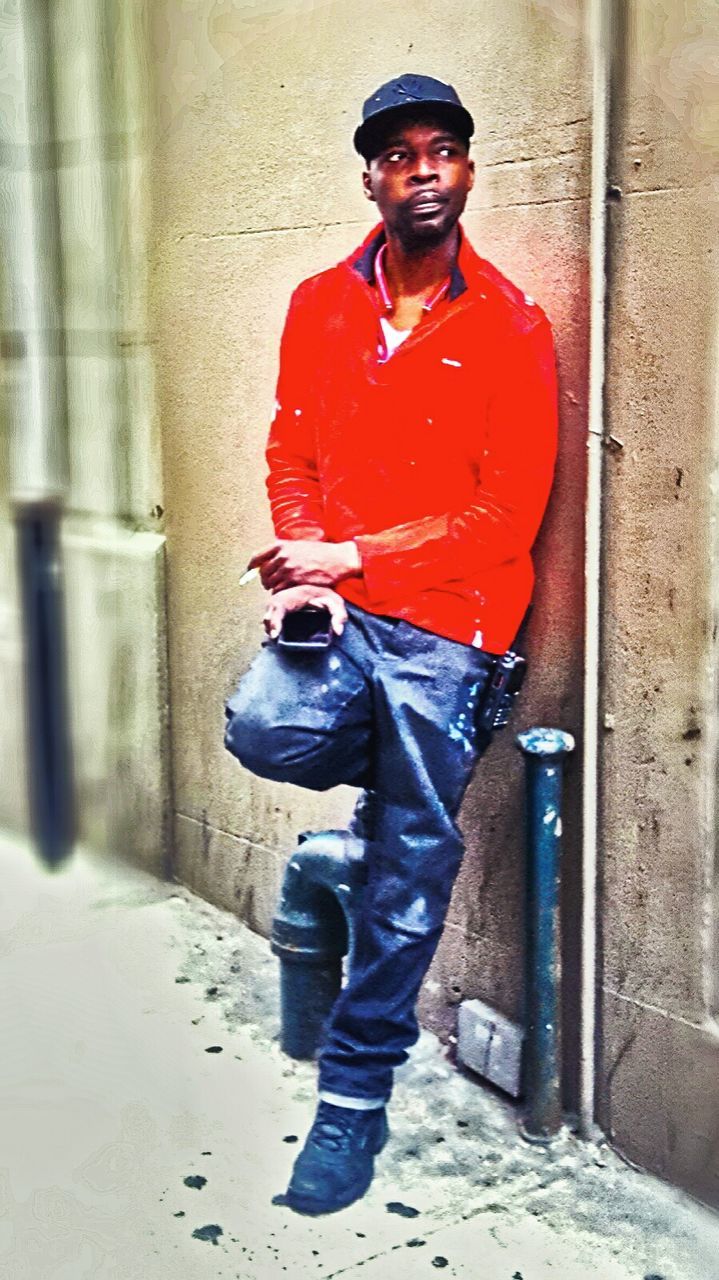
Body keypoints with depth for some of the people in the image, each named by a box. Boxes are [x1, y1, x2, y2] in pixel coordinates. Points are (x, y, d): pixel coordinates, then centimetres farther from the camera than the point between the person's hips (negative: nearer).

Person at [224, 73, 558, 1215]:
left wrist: (352, 556, -15)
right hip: (334, 600, 3)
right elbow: (293, 453, 9)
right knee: (264, 729, -26)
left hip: (444, 619, -3)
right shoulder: (321, 305, 8)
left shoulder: (510, 328, -5)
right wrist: (303, 567, -10)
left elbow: (507, 514, -9)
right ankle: (409, 768, 10)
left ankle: (356, 1097, 20)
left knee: (408, 869, 1)